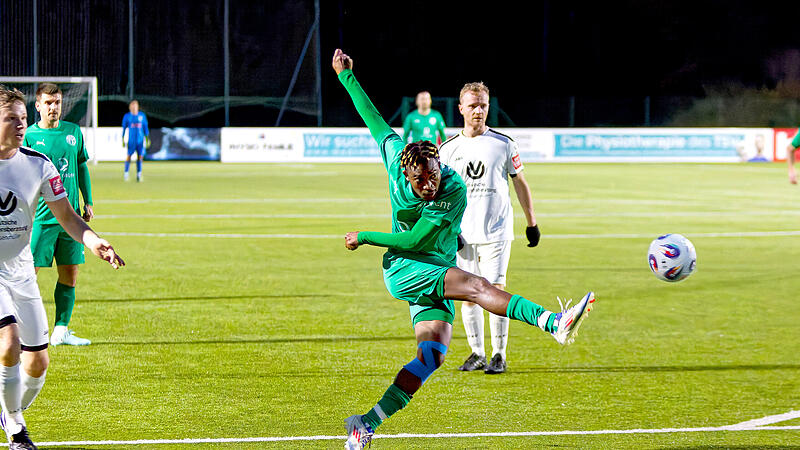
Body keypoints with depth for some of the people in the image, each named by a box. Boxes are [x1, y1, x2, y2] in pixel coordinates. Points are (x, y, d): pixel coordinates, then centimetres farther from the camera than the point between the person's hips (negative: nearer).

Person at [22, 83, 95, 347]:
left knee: (70, 274, 5)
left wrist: (88, 201, 14)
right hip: (41, 217, -5)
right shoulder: (29, 136, -4)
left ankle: (61, 331, 13)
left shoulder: (73, 132, 9)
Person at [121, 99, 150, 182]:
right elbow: (123, 128, 6)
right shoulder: (127, 116, 2)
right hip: (131, 140, -2)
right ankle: (126, 174, 10)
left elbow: (145, 128, 12)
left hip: (140, 140, 2)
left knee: (140, 156, -3)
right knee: (129, 156, -3)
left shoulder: (142, 115, 7)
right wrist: (123, 140, 1)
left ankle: (139, 175, 4)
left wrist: (147, 139, 10)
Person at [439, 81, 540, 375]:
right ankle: (477, 353, 14)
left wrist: (531, 223, 10)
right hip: (462, 235, 2)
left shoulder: (503, 144, 1)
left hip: (497, 232, -2)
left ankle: (499, 355, -1)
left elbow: (520, 183, 9)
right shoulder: (448, 149, 5)